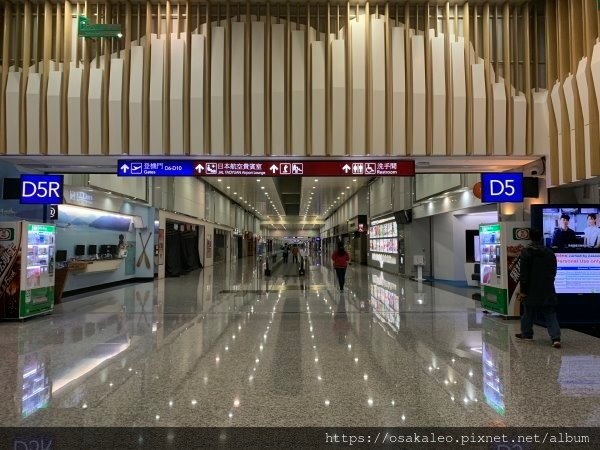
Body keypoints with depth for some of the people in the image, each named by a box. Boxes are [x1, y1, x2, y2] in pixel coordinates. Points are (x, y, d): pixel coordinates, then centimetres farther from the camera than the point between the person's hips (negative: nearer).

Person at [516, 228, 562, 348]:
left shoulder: (526, 252, -10)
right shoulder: (550, 253, 3)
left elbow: (524, 274, -11)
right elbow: (553, 272, 11)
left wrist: (523, 290, -7)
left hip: (532, 290, -3)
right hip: (547, 290, 3)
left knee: (528, 312, 11)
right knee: (550, 315, 3)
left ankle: (526, 334, 24)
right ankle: (556, 338, -7)